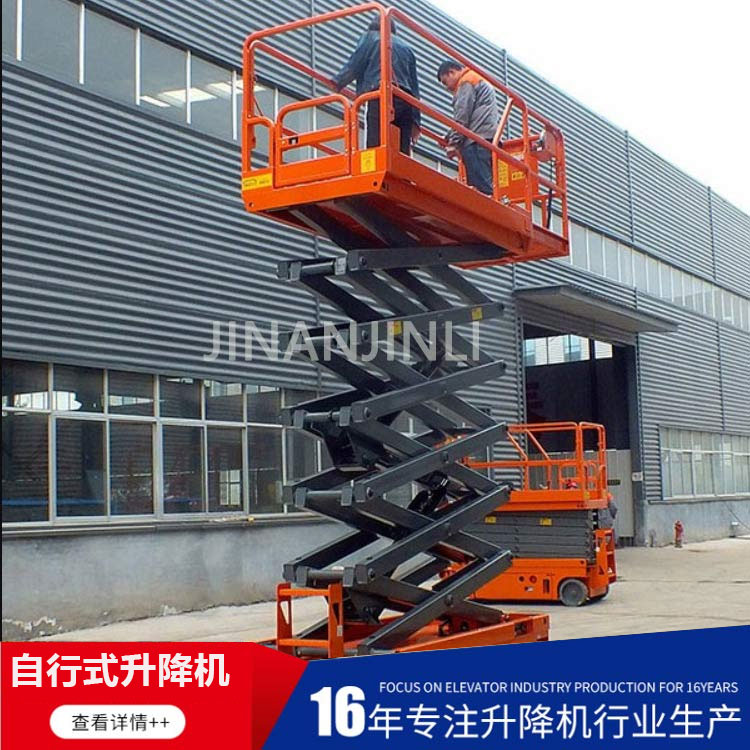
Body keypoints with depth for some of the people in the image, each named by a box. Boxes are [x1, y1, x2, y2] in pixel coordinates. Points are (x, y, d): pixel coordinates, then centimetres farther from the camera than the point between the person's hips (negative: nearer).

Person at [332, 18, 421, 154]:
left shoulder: (371, 37, 16)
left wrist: (338, 82, 18)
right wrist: (415, 121, 21)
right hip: (405, 100, 5)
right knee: (402, 152, -1)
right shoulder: (407, 48, 29)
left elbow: (355, 65, 3)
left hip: (381, 97, -5)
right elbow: (414, 85, 23)